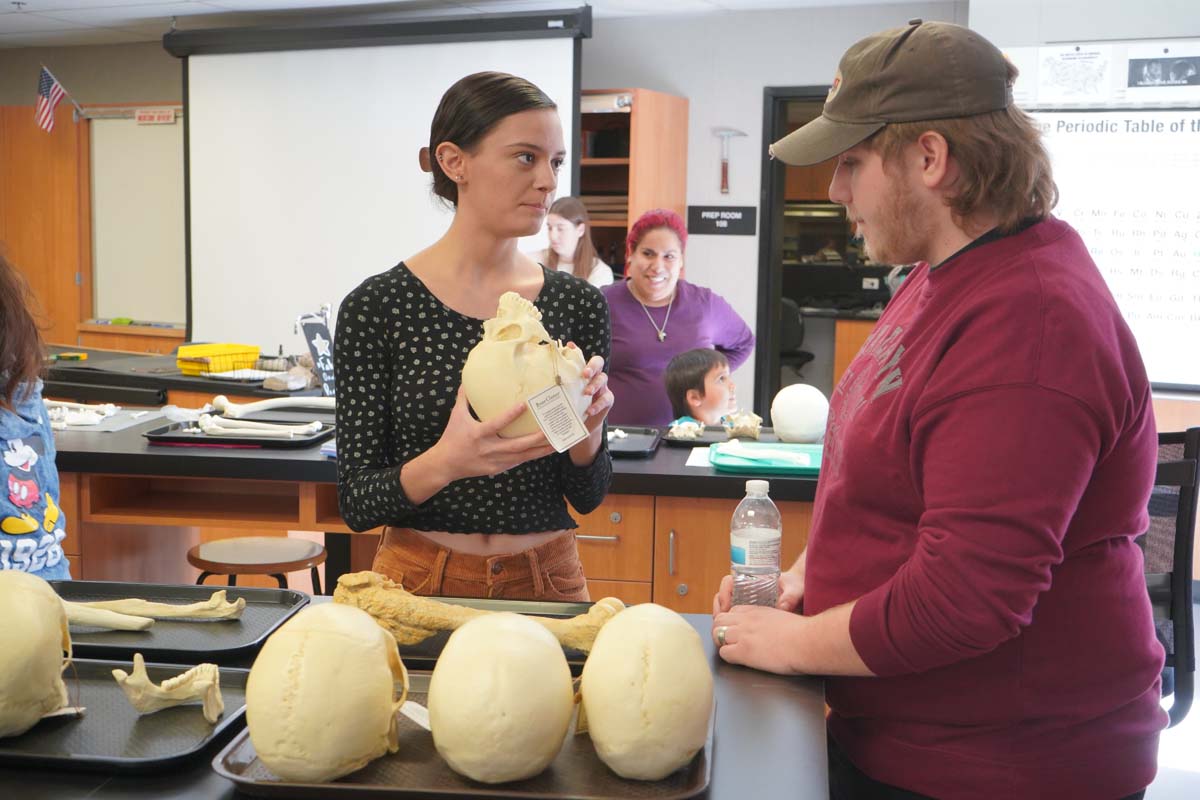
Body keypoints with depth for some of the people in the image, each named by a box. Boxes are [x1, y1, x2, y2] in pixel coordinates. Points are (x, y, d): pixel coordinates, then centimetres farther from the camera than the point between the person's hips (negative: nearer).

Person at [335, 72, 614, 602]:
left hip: (547, 579, 3)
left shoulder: (578, 304, -3)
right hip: (420, 578, -2)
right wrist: (445, 462, -28)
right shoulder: (376, 307, -11)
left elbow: (587, 497, 1)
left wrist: (587, 430, -20)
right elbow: (356, 502, -10)